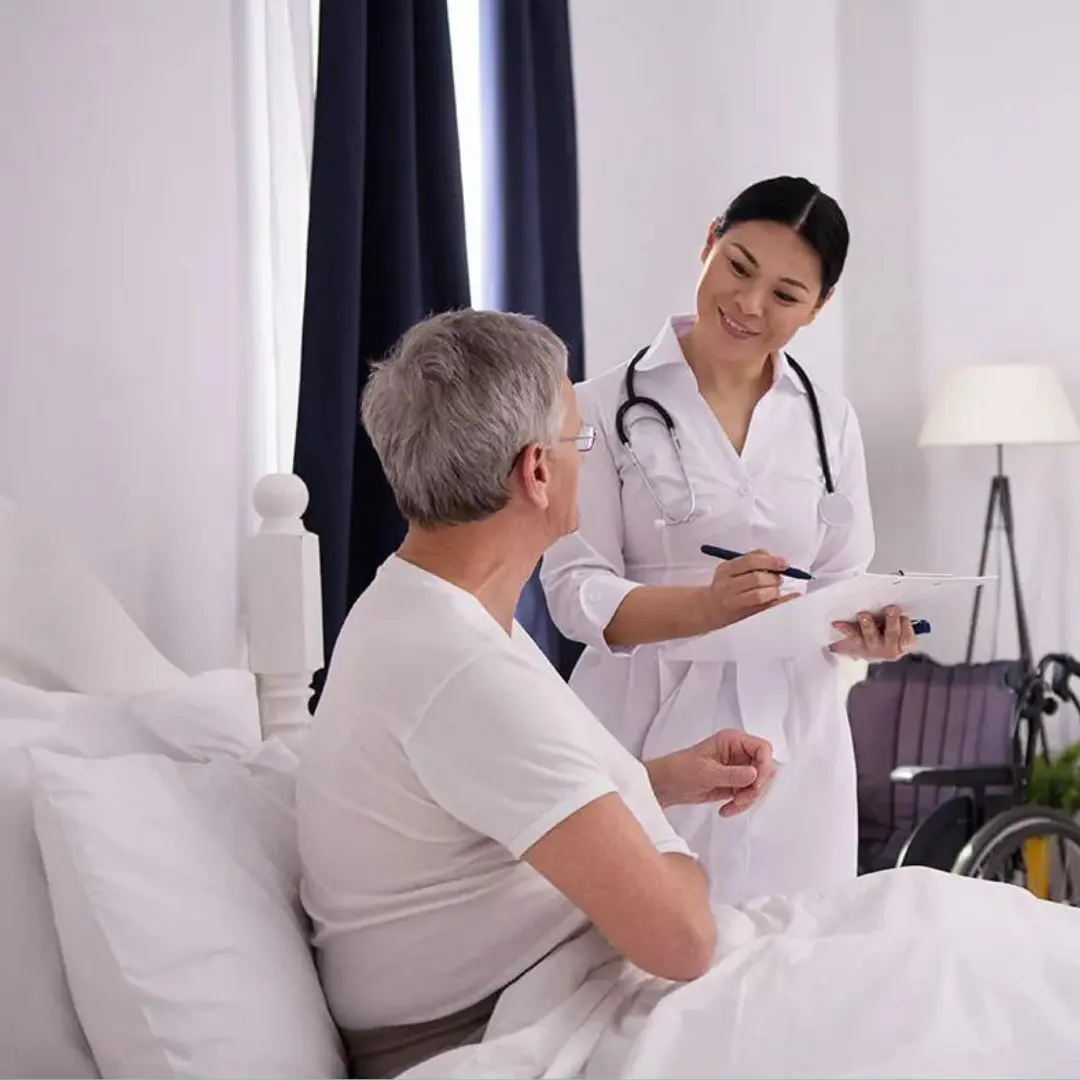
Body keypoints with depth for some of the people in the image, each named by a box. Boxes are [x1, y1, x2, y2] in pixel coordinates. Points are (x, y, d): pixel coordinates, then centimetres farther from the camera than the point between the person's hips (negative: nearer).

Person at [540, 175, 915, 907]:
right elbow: (575, 589, -9)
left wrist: (864, 632, -13)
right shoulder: (607, 408, -5)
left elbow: (843, 582, 10)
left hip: (793, 739, 4)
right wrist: (705, 606, -25)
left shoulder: (831, 423, 9)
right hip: (653, 737, -3)